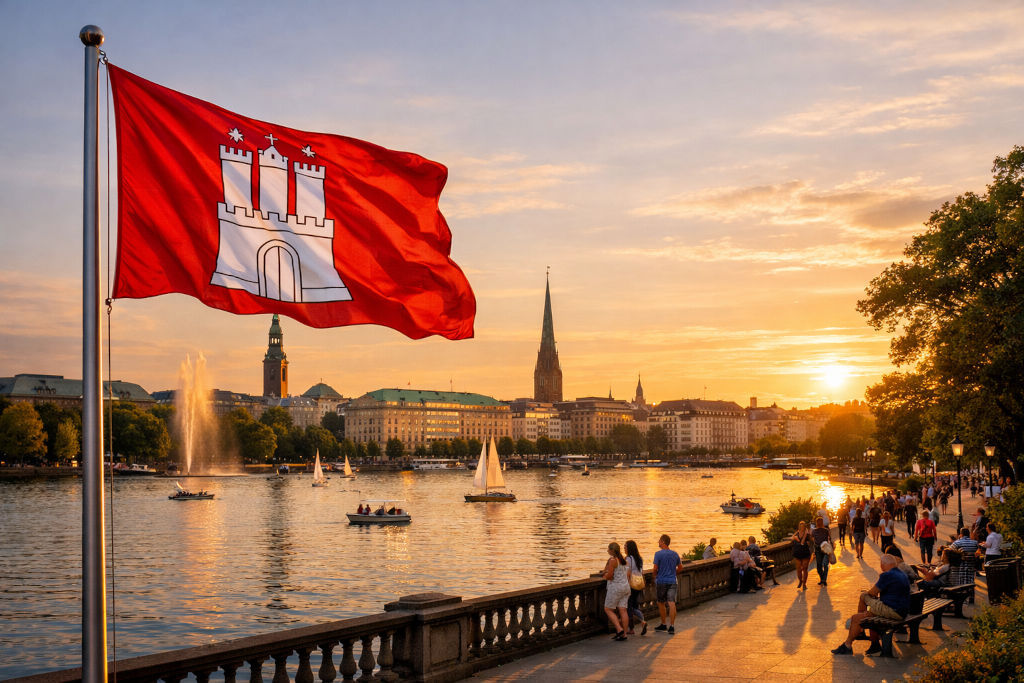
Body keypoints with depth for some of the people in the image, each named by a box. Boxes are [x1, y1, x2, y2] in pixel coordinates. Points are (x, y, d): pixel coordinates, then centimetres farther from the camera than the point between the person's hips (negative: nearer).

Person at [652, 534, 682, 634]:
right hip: (672, 581, 3)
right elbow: (680, 567, 13)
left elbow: (655, 568, -12)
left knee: (661, 603, 13)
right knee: (671, 603, -4)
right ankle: (672, 626, -10)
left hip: (661, 581, -3)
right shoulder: (675, 554, 5)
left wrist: (655, 576, 7)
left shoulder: (658, 554, -10)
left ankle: (663, 624, 23)